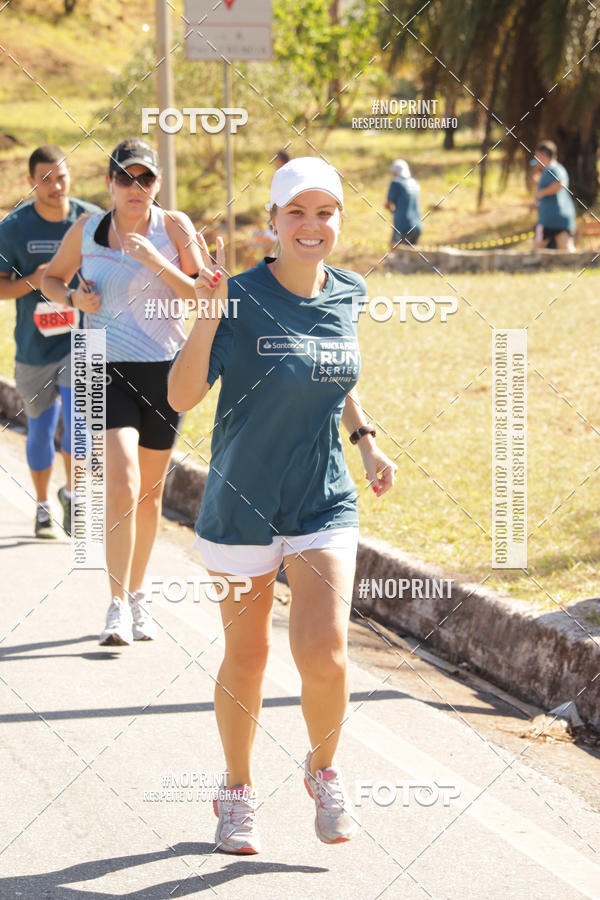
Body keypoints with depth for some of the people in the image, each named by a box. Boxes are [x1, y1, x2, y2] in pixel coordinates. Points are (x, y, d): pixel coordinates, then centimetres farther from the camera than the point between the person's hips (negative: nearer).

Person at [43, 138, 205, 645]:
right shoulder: (86, 231, 1)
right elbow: (52, 277, 18)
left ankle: (137, 595, 28)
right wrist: (73, 298, -3)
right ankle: (118, 607, -13)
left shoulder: (174, 226, -2)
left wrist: (158, 262, -19)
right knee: (123, 484, -17)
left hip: (165, 369, 1)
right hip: (109, 369, -1)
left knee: (150, 490, 11)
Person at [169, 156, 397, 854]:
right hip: (241, 503, -2)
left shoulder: (348, 294, 2)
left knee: (324, 654, -13)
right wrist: (207, 312, -27)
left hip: (324, 503, 2)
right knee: (246, 656, 8)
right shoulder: (241, 298, -13)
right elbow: (182, 397, -17)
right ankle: (237, 792, 32)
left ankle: (323, 770, 17)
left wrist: (365, 437, 9)